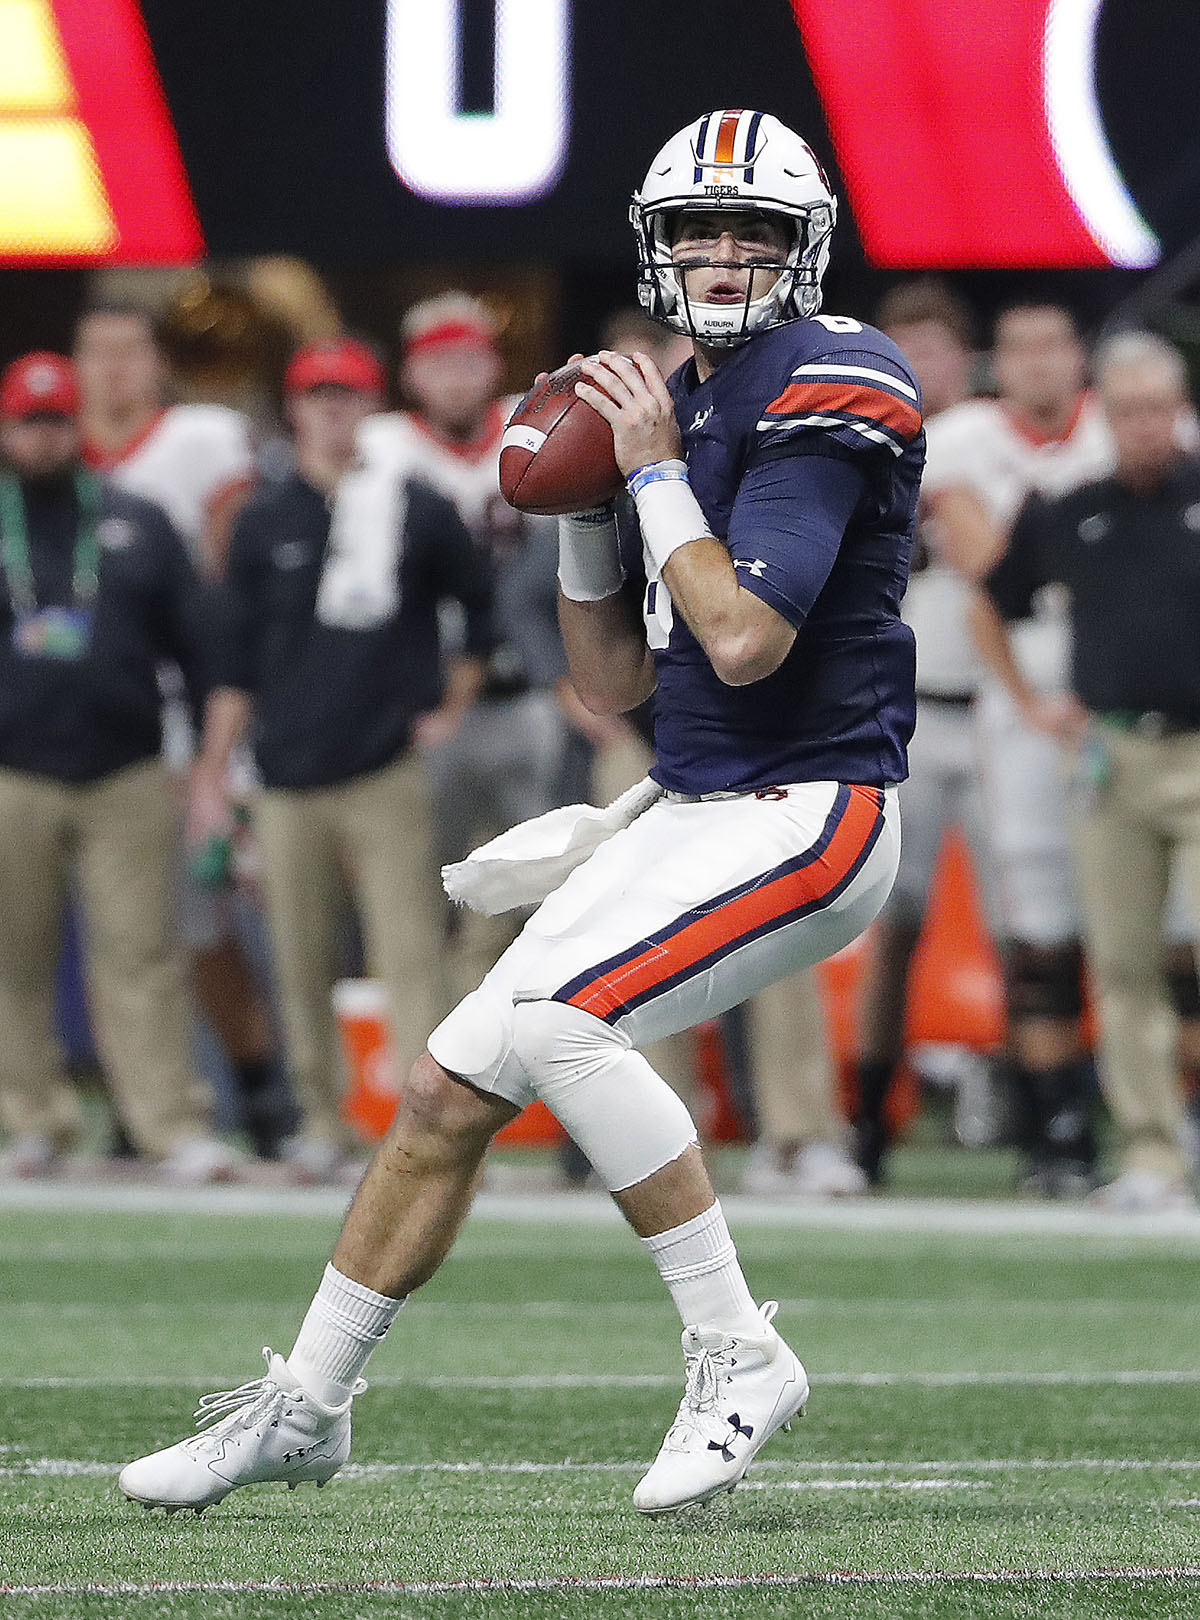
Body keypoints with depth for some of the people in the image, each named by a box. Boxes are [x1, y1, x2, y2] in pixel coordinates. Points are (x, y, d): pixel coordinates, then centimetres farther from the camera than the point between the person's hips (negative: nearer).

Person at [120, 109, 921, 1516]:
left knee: (554, 1020, -27)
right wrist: (584, 506, 5)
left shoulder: (825, 392, -13)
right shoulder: (677, 409, 13)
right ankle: (305, 1407, 19)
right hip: (694, 810, 9)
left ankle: (737, 1356, -17)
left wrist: (656, 471, -15)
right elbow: (616, 680, 17)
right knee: (450, 1084, 6)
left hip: (807, 817, -9)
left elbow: (743, 641, -24)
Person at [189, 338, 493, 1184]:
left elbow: (484, 610, 13)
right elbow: (237, 660, 14)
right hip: (289, 781, 3)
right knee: (303, 964, 6)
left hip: (387, 774, -3)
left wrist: (452, 708, 7)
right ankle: (323, 1123, 16)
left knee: (411, 956, -11)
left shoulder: (420, 512, 3)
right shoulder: (265, 523, 10)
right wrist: (213, 774, 12)